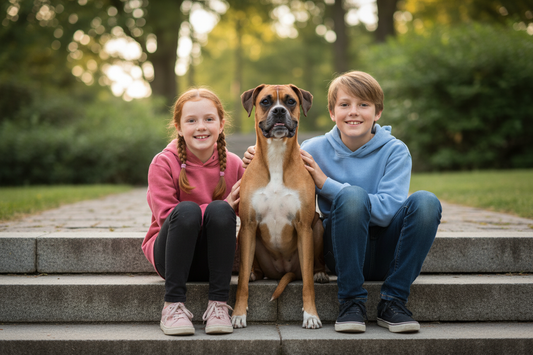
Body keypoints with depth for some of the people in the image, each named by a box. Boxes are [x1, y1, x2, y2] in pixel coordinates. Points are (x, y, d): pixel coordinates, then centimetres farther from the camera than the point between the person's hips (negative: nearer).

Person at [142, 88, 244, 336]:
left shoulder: (232, 164, -1)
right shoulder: (164, 163, -8)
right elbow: (166, 216, -17)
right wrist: (225, 205, -23)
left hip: (212, 260, 2)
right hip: (170, 256, -2)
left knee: (219, 210, -28)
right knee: (187, 210, -31)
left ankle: (218, 305, -24)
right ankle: (173, 305, -26)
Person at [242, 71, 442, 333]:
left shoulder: (395, 151, -3)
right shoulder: (315, 150, 0)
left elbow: (389, 211, -17)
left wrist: (325, 183, -19)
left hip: (387, 253, 1)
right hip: (343, 252, -1)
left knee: (425, 201, -26)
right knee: (352, 195, -31)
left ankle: (393, 301, -19)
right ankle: (351, 302, -20)